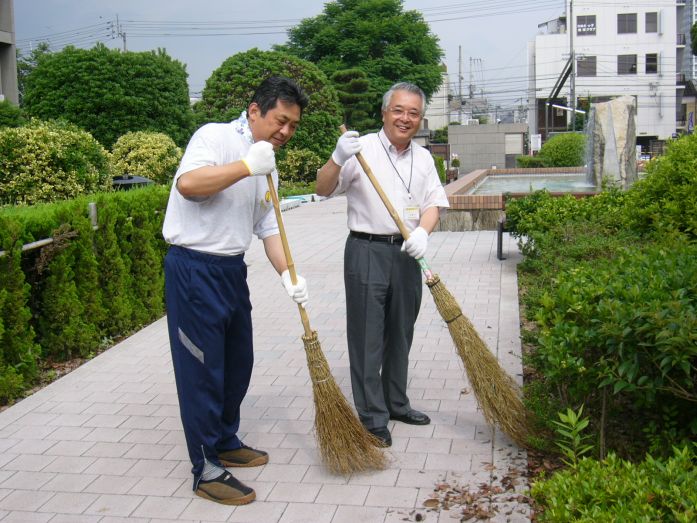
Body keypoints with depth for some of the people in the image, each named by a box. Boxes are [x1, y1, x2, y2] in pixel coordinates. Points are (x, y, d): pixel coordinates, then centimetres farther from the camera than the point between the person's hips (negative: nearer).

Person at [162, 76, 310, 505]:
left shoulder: (267, 168, 15)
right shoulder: (216, 136, -10)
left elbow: (269, 227, 12)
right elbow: (187, 184, -29)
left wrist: (287, 273, -2)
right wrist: (246, 165, -28)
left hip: (233, 270, 9)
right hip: (194, 270, -9)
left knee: (238, 364, 18)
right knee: (202, 371, -1)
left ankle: (225, 443, 37)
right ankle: (207, 470, 11)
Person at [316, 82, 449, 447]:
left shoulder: (423, 157, 11)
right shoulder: (362, 150, -7)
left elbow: (433, 203, 5)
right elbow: (323, 189, -13)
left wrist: (422, 231, -16)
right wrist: (338, 158, -32)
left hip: (406, 253, 6)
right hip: (367, 252, -6)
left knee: (400, 334, 16)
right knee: (367, 338, 0)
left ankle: (396, 404, 33)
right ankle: (372, 418, 10)